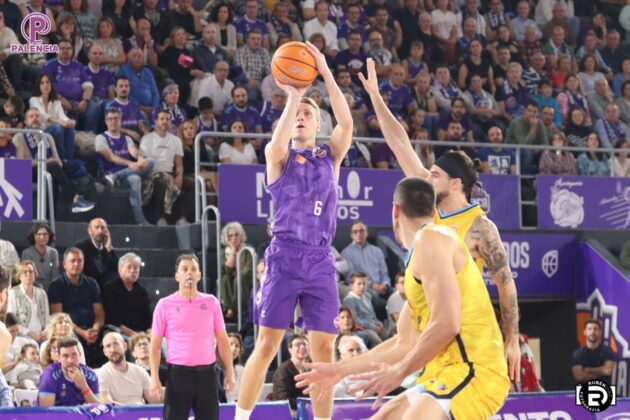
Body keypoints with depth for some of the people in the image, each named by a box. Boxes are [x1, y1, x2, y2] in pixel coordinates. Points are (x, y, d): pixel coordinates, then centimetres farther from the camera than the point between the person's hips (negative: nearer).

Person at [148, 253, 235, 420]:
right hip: (178, 373, -2)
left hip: (206, 373, 2)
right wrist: (154, 377, -6)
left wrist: (229, 371, 5)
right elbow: (155, 345, 3)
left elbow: (222, 340, 11)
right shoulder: (165, 305, 2)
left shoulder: (211, 302, 8)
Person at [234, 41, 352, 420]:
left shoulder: (331, 156, 12)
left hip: (321, 261, 3)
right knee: (267, 345, -5)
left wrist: (326, 74, -13)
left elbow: (347, 123, -6)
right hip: (285, 257, -3)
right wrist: (293, 96, -23)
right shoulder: (278, 156, 5)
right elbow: (277, 143, -20)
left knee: (324, 350, 2)